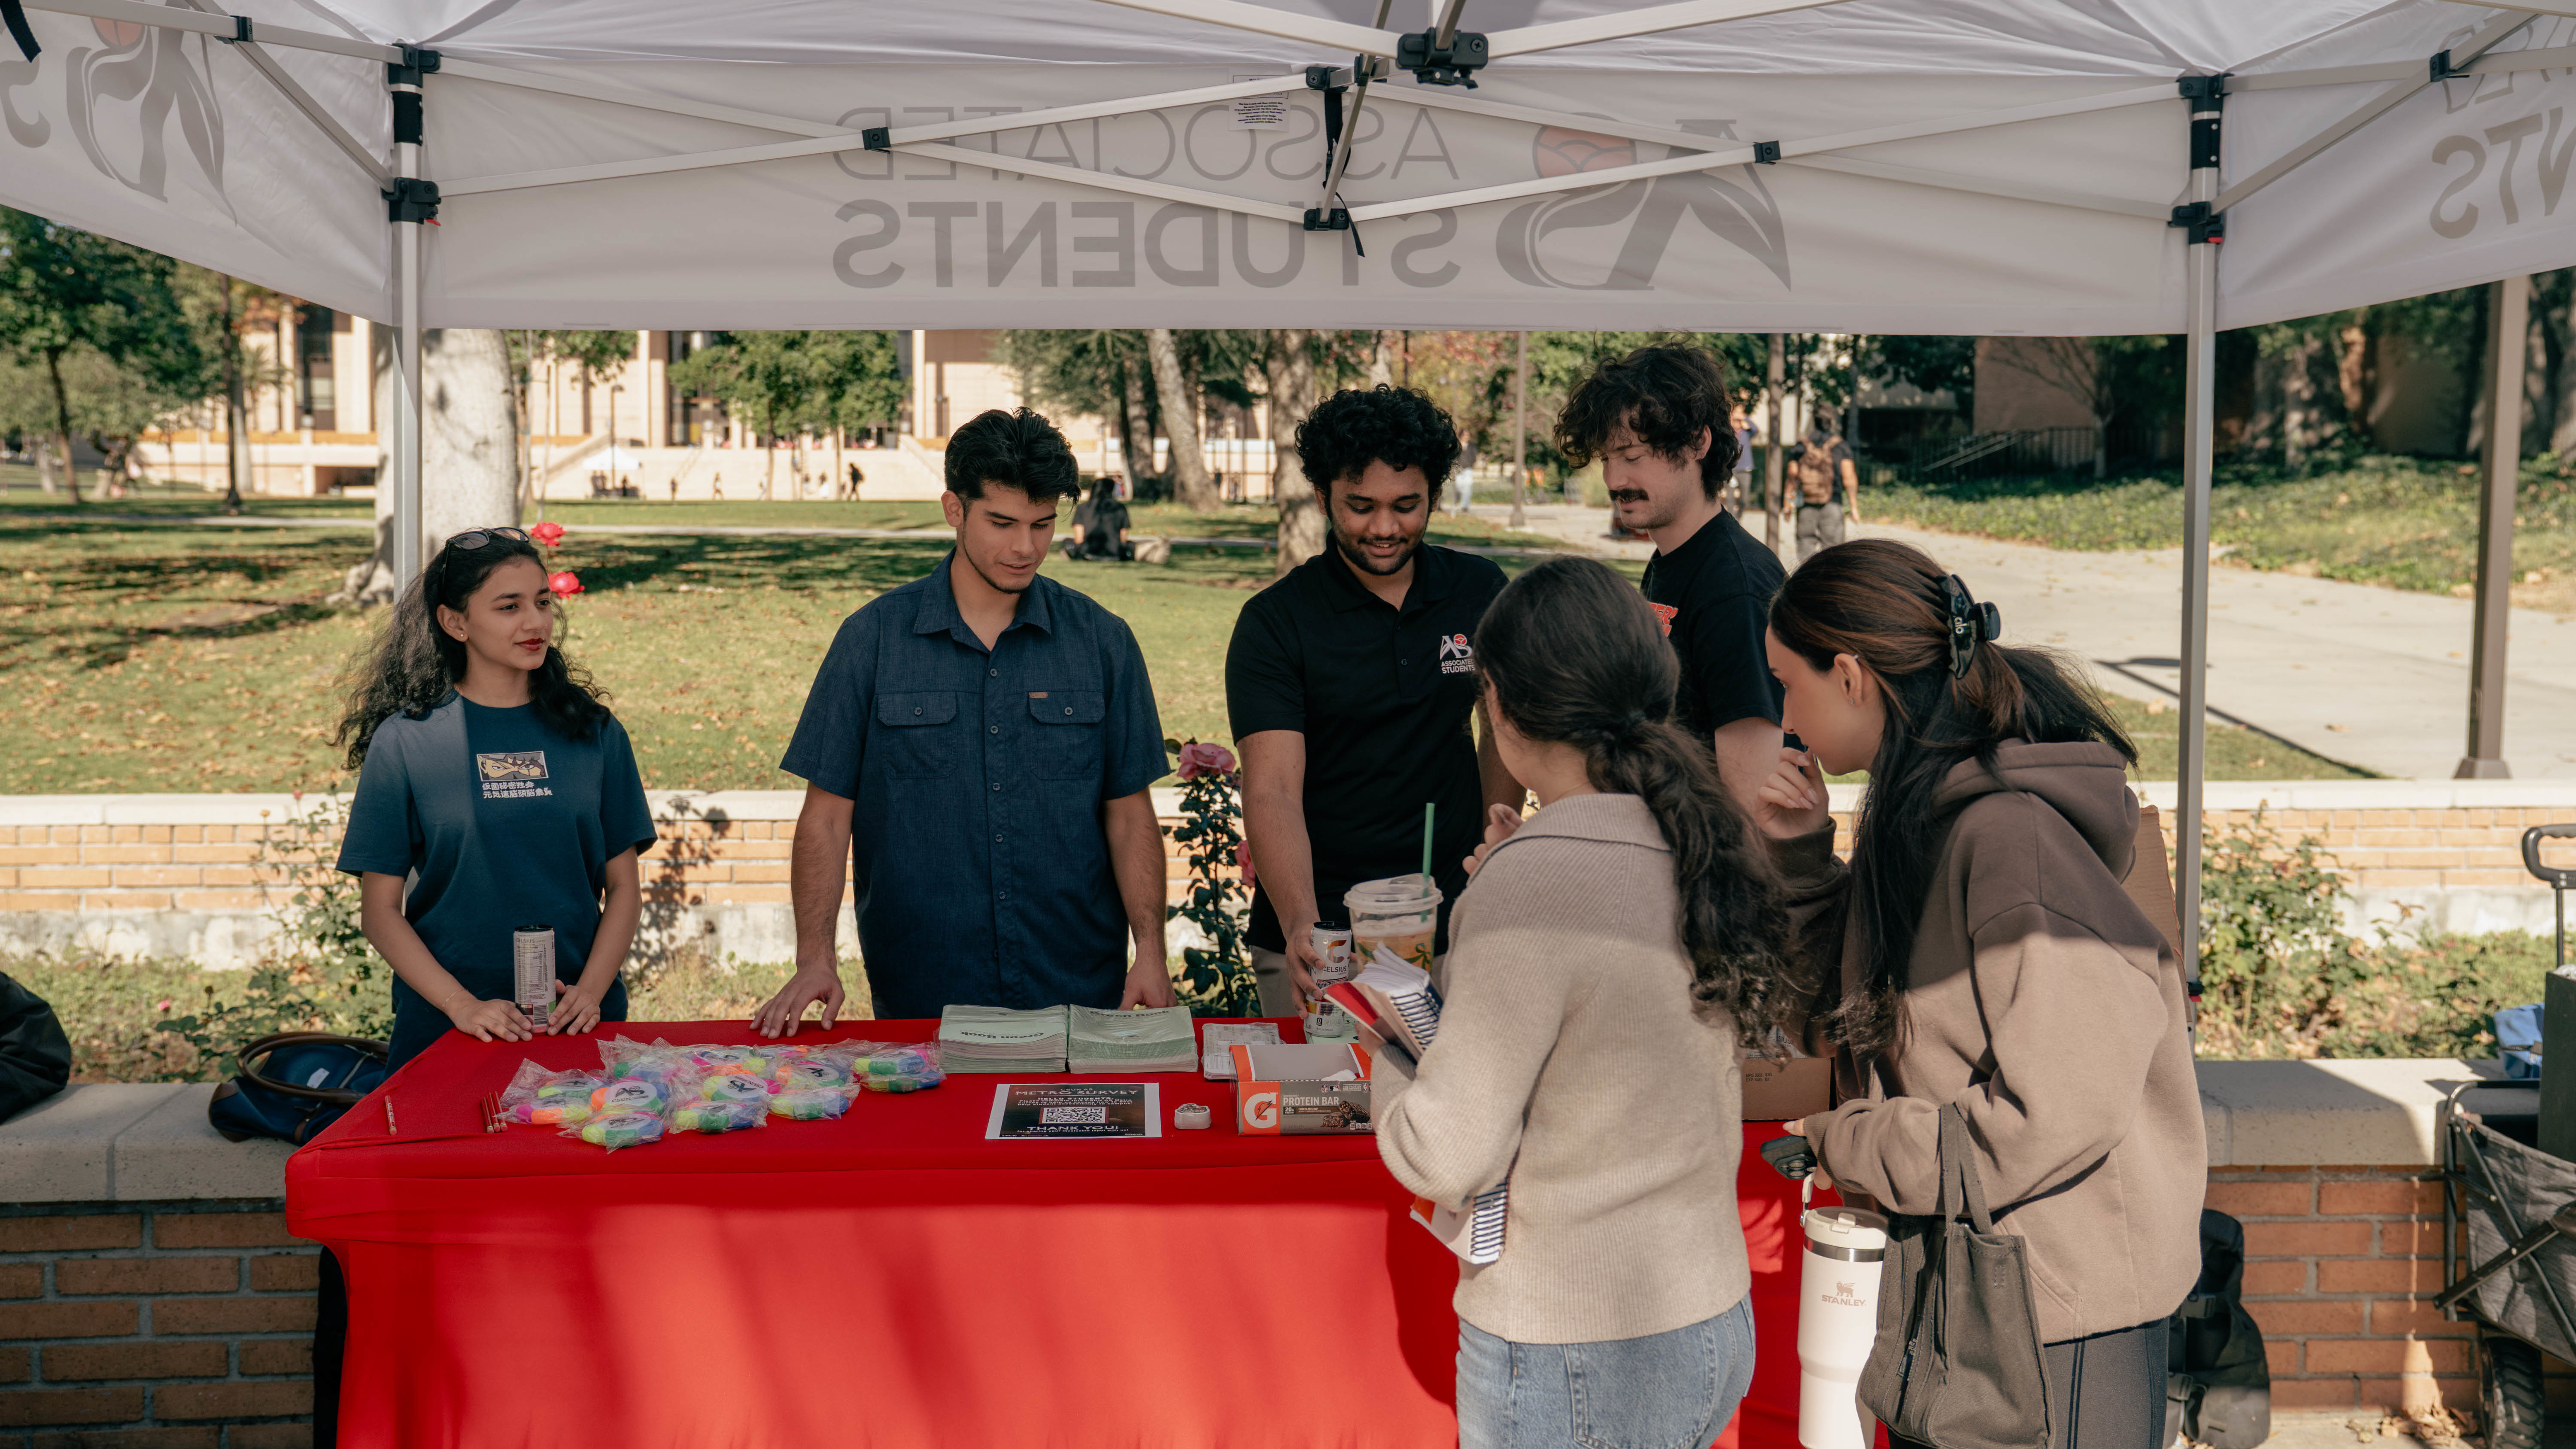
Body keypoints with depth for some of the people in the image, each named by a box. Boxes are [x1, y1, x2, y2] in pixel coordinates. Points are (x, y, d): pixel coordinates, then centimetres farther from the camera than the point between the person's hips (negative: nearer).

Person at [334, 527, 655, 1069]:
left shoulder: (594, 733, 5)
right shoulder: (405, 740, -1)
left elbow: (624, 887, 6)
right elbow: (380, 910, -2)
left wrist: (590, 992, -9)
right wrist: (462, 1005, -13)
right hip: (445, 1030, -2)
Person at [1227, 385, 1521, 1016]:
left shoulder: (1480, 591, 1)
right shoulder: (1273, 623, -9)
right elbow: (1272, 792, -18)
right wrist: (1299, 924, -33)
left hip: (1450, 932, 3)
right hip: (1320, 938, -2)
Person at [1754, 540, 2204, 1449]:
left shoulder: (2014, 837, -24)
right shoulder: (1916, 812, 5)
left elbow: (2053, 1118, -27)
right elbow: (1860, 1012, 15)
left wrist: (1843, 1142, -15)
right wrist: (1797, 856, 1)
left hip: (2065, 1301, -9)